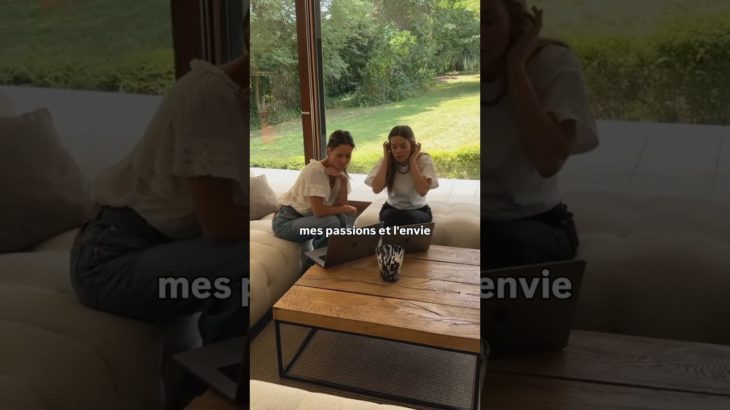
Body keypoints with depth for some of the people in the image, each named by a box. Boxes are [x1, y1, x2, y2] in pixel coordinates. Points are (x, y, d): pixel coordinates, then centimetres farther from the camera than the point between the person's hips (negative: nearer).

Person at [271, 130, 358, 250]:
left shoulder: (340, 170, -1)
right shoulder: (315, 170, -25)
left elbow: (341, 205, -6)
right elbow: (319, 211, -30)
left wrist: (344, 180, -19)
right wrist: (346, 209, -16)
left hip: (308, 217, 8)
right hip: (286, 222, -8)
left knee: (346, 219, -8)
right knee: (331, 222, -26)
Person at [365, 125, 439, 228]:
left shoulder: (424, 160, -12)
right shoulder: (386, 161, -5)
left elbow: (423, 191, -27)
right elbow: (376, 189, -21)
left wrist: (412, 161, -22)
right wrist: (386, 159, -16)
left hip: (419, 210, -1)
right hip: (392, 210, 1)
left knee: (409, 218, -35)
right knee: (391, 217, -33)